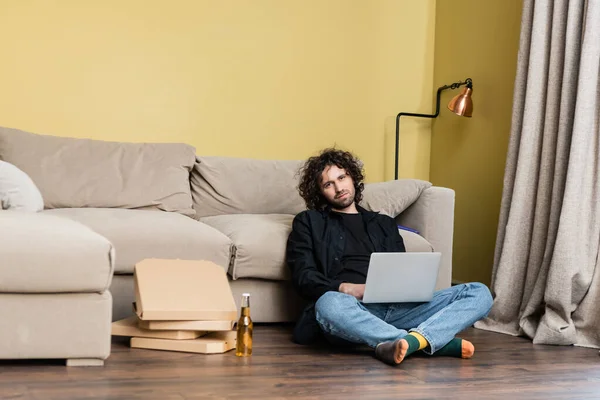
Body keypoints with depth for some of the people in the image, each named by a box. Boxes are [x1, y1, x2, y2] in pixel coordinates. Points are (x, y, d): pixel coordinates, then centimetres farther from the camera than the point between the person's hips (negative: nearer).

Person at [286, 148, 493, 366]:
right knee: (328, 304, -41)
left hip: (396, 307, 4)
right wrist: (344, 288, -14)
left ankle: (411, 341, -40)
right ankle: (439, 342, -38)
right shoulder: (309, 222, 18)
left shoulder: (384, 223, 29)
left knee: (479, 292, -13)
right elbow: (303, 277, 5)